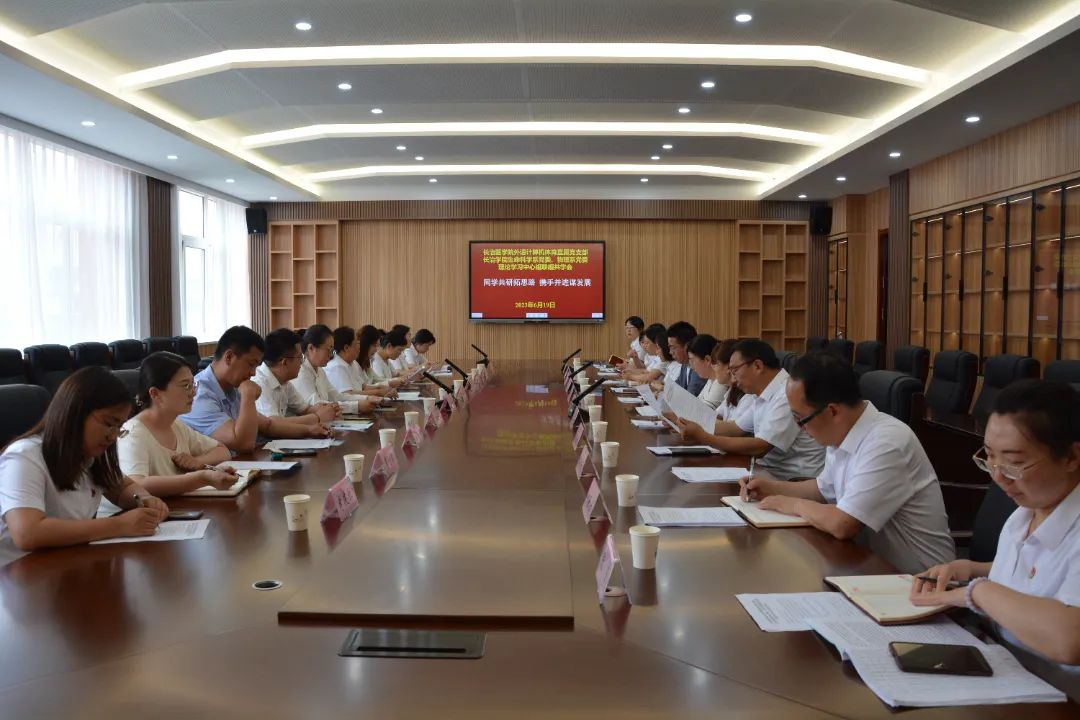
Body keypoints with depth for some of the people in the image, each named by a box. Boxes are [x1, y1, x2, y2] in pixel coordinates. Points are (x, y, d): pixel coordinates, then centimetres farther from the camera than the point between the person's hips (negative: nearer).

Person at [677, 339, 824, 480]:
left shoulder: (788, 396, -20)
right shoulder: (764, 395, 9)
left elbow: (759, 448, -24)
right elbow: (735, 428, 19)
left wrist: (703, 438, -21)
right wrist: (697, 426, 8)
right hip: (770, 471, 8)